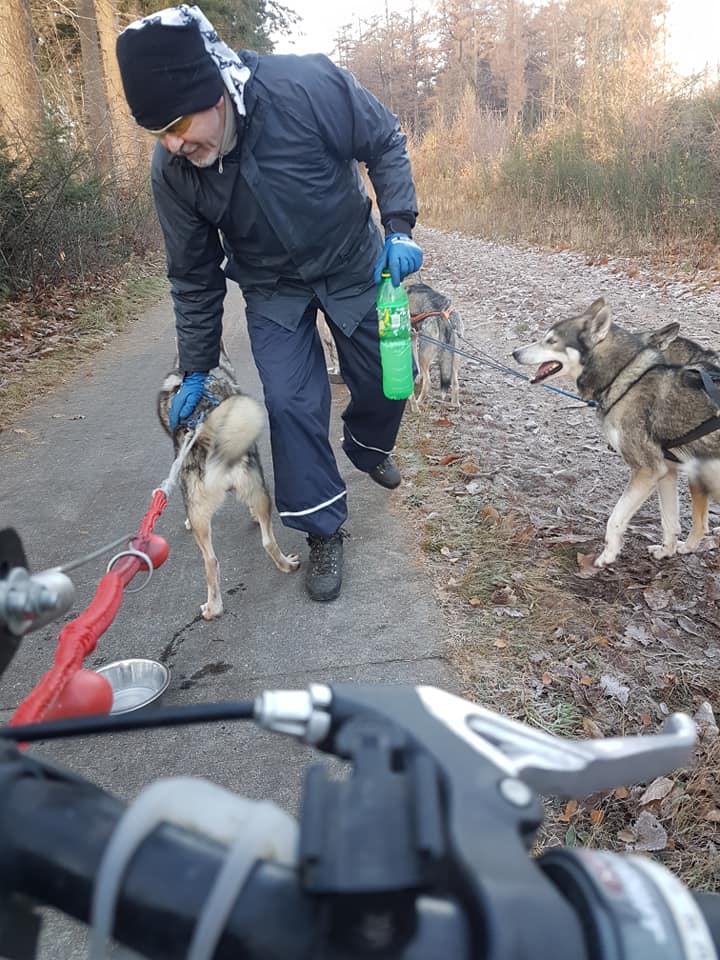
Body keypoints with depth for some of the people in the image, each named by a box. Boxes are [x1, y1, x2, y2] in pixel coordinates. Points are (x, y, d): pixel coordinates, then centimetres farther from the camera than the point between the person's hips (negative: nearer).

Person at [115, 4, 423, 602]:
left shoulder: (310, 86, -30)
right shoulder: (172, 170, -20)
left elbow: (385, 144, -11)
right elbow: (194, 276, -7)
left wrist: (399, 228, -21)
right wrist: (196, 370, -2)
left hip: (353, 262, 0)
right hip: (272, 288, 0)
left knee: (386, 377, 8)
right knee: (291, 403, -11)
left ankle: (368, 447, 43)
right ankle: (323, 532, 7)